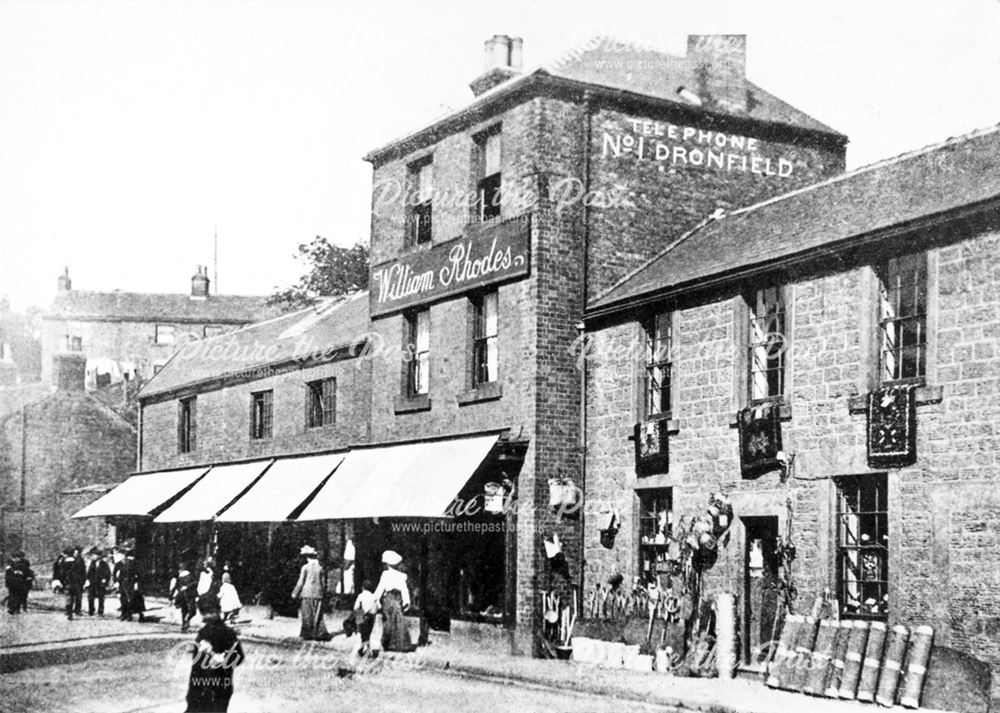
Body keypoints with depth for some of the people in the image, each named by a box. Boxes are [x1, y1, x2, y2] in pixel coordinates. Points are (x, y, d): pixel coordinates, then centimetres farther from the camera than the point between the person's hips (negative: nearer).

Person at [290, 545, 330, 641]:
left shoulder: (305, 567, -6)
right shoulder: (320, 567, 5)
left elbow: (301, 582, -5)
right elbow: (323, 583, 8)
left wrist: (295, 593, 4)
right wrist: (322, 591, 22)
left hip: (307, 594, -3)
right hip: (318, 595, 3)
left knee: (307, 615, 5)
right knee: (317, 615, 6)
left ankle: (308, 634, 6)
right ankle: (322, 633, -2)